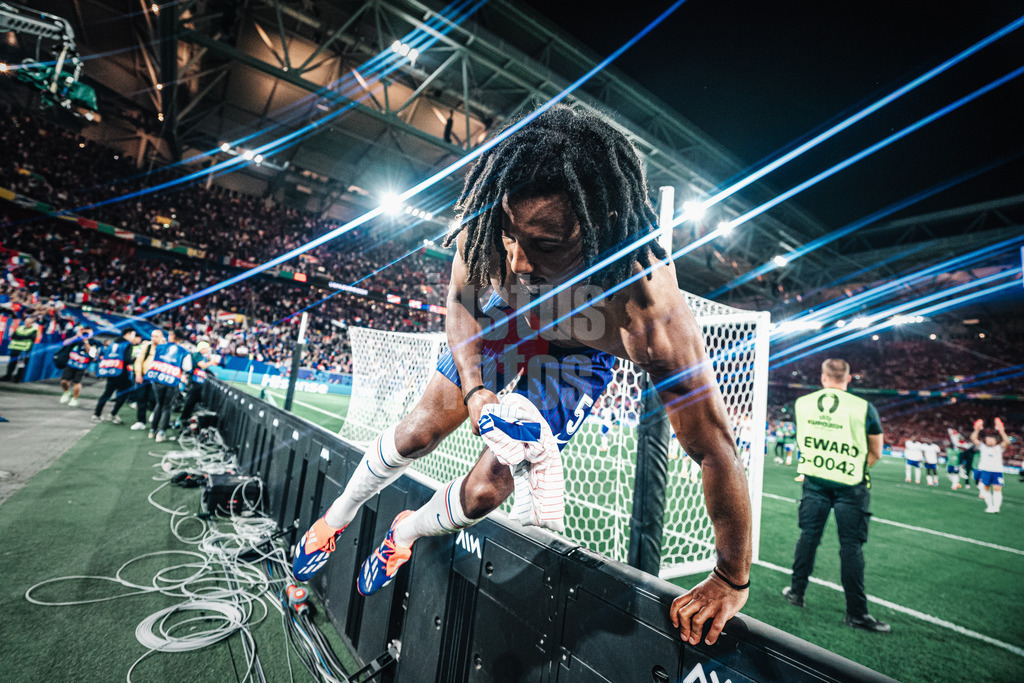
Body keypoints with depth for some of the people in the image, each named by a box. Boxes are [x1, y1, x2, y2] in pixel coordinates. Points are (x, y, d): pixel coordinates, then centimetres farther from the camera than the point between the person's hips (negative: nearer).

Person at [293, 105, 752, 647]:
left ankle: (404, 533, 35)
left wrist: (732, 581, -22)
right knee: (415, 434, 8)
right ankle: (336, 518, 41)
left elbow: (715, 446, -34)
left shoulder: (651, 310, -44)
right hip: (501, 320, 3)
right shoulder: (486, 212, -34)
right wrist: (473, 388, -34)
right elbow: (461, 299, -17)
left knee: (486, 489, -2)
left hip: (576, 357, -2)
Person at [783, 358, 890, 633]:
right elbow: (875, 454, -1)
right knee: (851, 545, 5)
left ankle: (796, 590, 27)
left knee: (808, 535, 15)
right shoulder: (864, 408, -10)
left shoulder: (802, 403, -2)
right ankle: (856, 612, 15)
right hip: (849, 486, -2)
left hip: (814, 480, 3)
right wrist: (851, 468, 11)